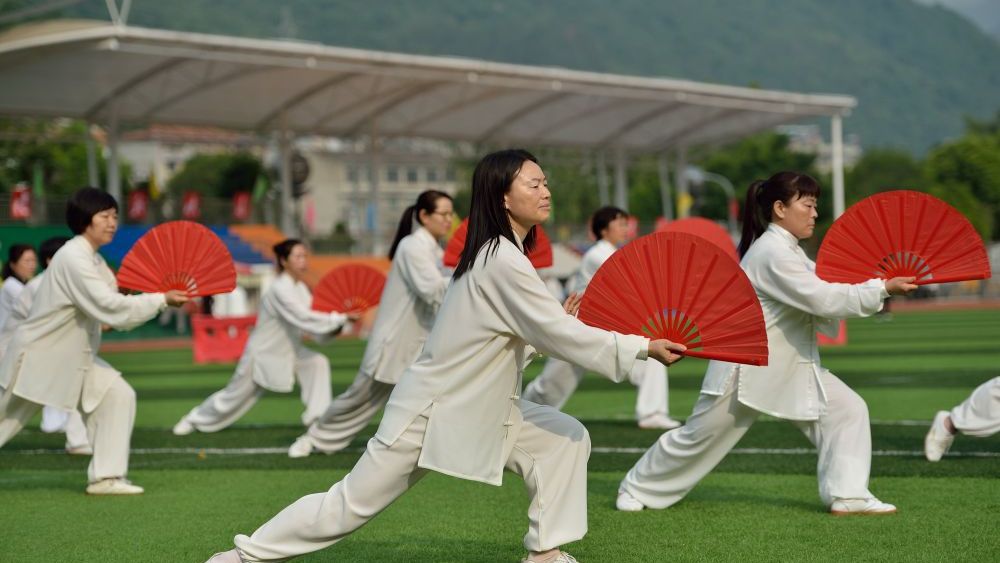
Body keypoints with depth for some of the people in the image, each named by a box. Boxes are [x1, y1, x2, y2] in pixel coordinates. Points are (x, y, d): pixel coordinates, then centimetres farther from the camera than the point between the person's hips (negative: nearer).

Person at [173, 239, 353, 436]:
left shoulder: (301, 288, 0)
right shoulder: (280, 289, -27)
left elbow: (311, 324, -3)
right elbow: (304, 319, -36)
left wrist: (334, 327, -22)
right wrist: (341, 318, -35)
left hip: (289, 351, 7)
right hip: (262, 353, -7)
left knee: (318, 363, -21)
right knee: (233, 396, 9)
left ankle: (317, 421, -21)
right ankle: (195, 419, 37)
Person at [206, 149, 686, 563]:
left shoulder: (494, 254, 7)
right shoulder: (503, 261, -22)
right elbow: (560, 337, -25)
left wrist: (557, 321, 2)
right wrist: (644, 347, -22)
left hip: (480, 409, 9)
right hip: (429, 412, -9)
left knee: (565, 438, -3)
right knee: (350, 506, -1)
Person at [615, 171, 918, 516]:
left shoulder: (786, 250, 10)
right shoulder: (772, 253, -23)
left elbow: (820, 289, 6)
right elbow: (823, 299, -29)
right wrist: (882, 290, -26)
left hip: (791, 368, 9)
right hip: (747, 367, -9)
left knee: (846, 410, -3)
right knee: (698, 437, 3)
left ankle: (847, 496, -1)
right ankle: (637, 488, 23)